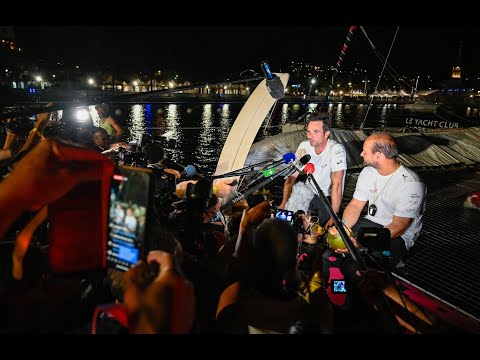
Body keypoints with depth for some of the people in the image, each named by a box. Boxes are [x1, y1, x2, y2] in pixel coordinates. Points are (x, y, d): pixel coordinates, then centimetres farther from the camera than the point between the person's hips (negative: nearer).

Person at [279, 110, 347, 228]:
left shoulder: (337, 150, -21)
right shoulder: (304, 146, -4)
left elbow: (337, 185, -26)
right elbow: (292, 176, -2)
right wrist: (284, 203, -13)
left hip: (328, 197, -4)